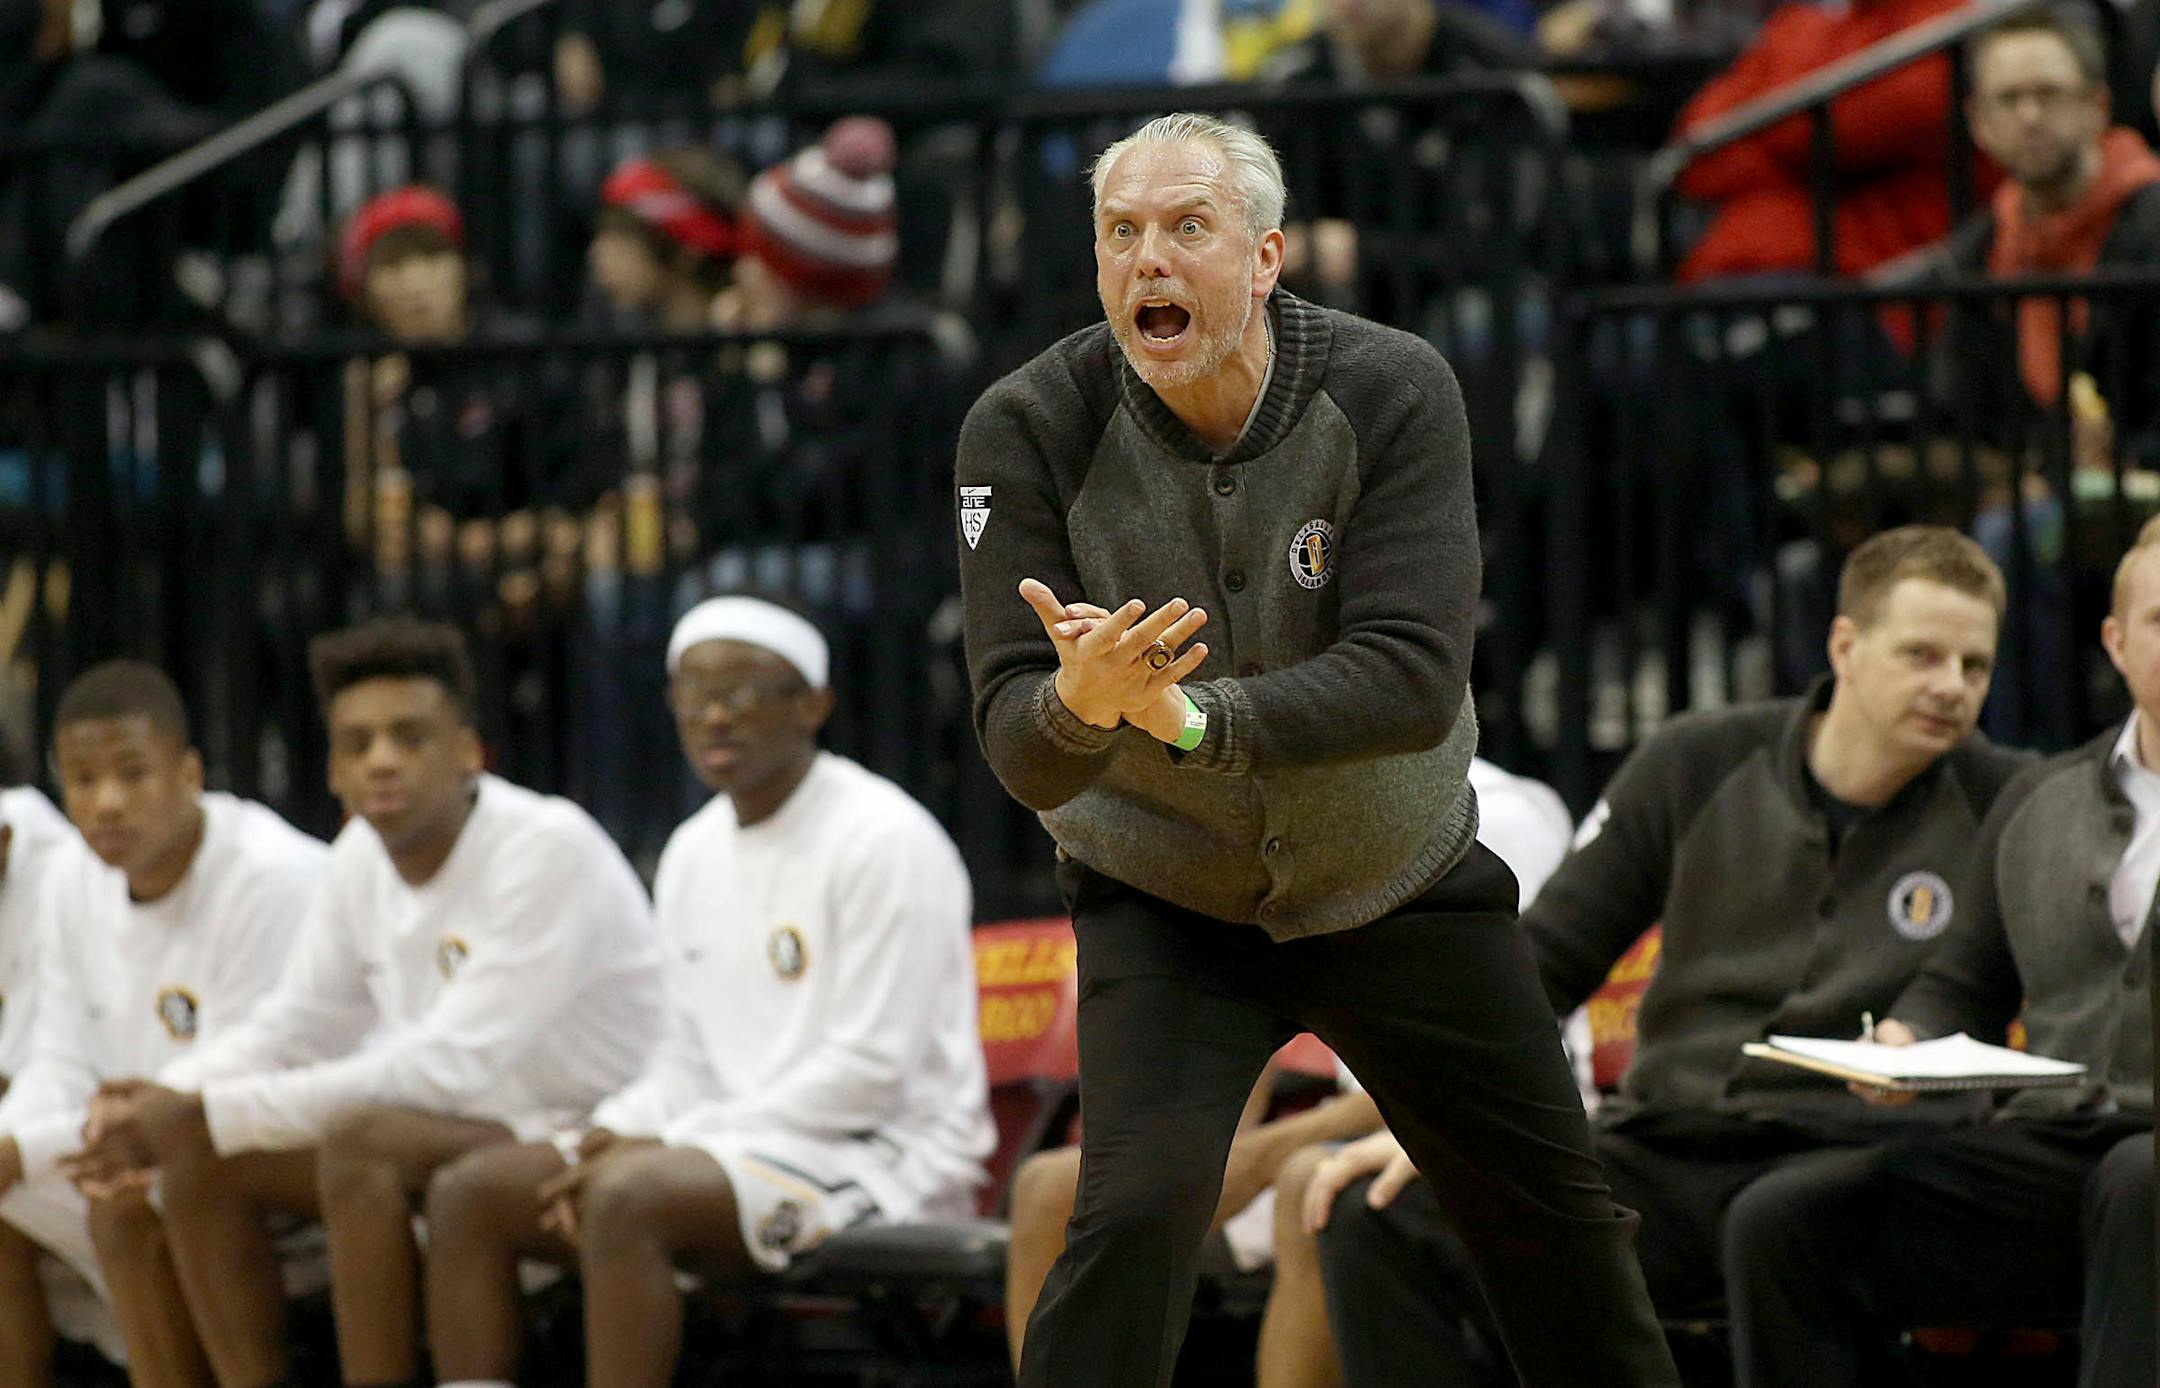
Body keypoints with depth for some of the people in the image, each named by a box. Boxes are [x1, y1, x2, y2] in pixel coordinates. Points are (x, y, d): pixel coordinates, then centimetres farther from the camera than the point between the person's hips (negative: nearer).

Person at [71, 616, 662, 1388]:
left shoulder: (547, 849, -21)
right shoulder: (361, 856, 3)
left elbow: (450, 1067, -27)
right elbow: (298, 1026, 12)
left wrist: (208, 1113, -27)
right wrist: (165, 1103, -10)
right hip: (457, 1130, 8)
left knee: (361, 1144, -33)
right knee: (199, 1155, -5)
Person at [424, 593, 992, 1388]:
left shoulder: (883, 841, -11)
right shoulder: (694, 853, 15)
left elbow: (871, 1071, -17)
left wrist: (663, 1143, -16)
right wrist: (614, 1134, -5)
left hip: (879, 1157, -9)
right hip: (740, 1138, 9)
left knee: (629, 1197, -34)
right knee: (467, 1194, -5)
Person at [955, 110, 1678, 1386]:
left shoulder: (1393, 391, -18)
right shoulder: (1029, 430, -18)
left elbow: (1417, 679, -28)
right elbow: (1020, 754, -21)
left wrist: (1194, 718, -41)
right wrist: (1079, 705, -46)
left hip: (1402, 886, 1)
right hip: (1164, 901, -1)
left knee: (1554, 1213, 13)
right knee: (1137, 1210, -22)